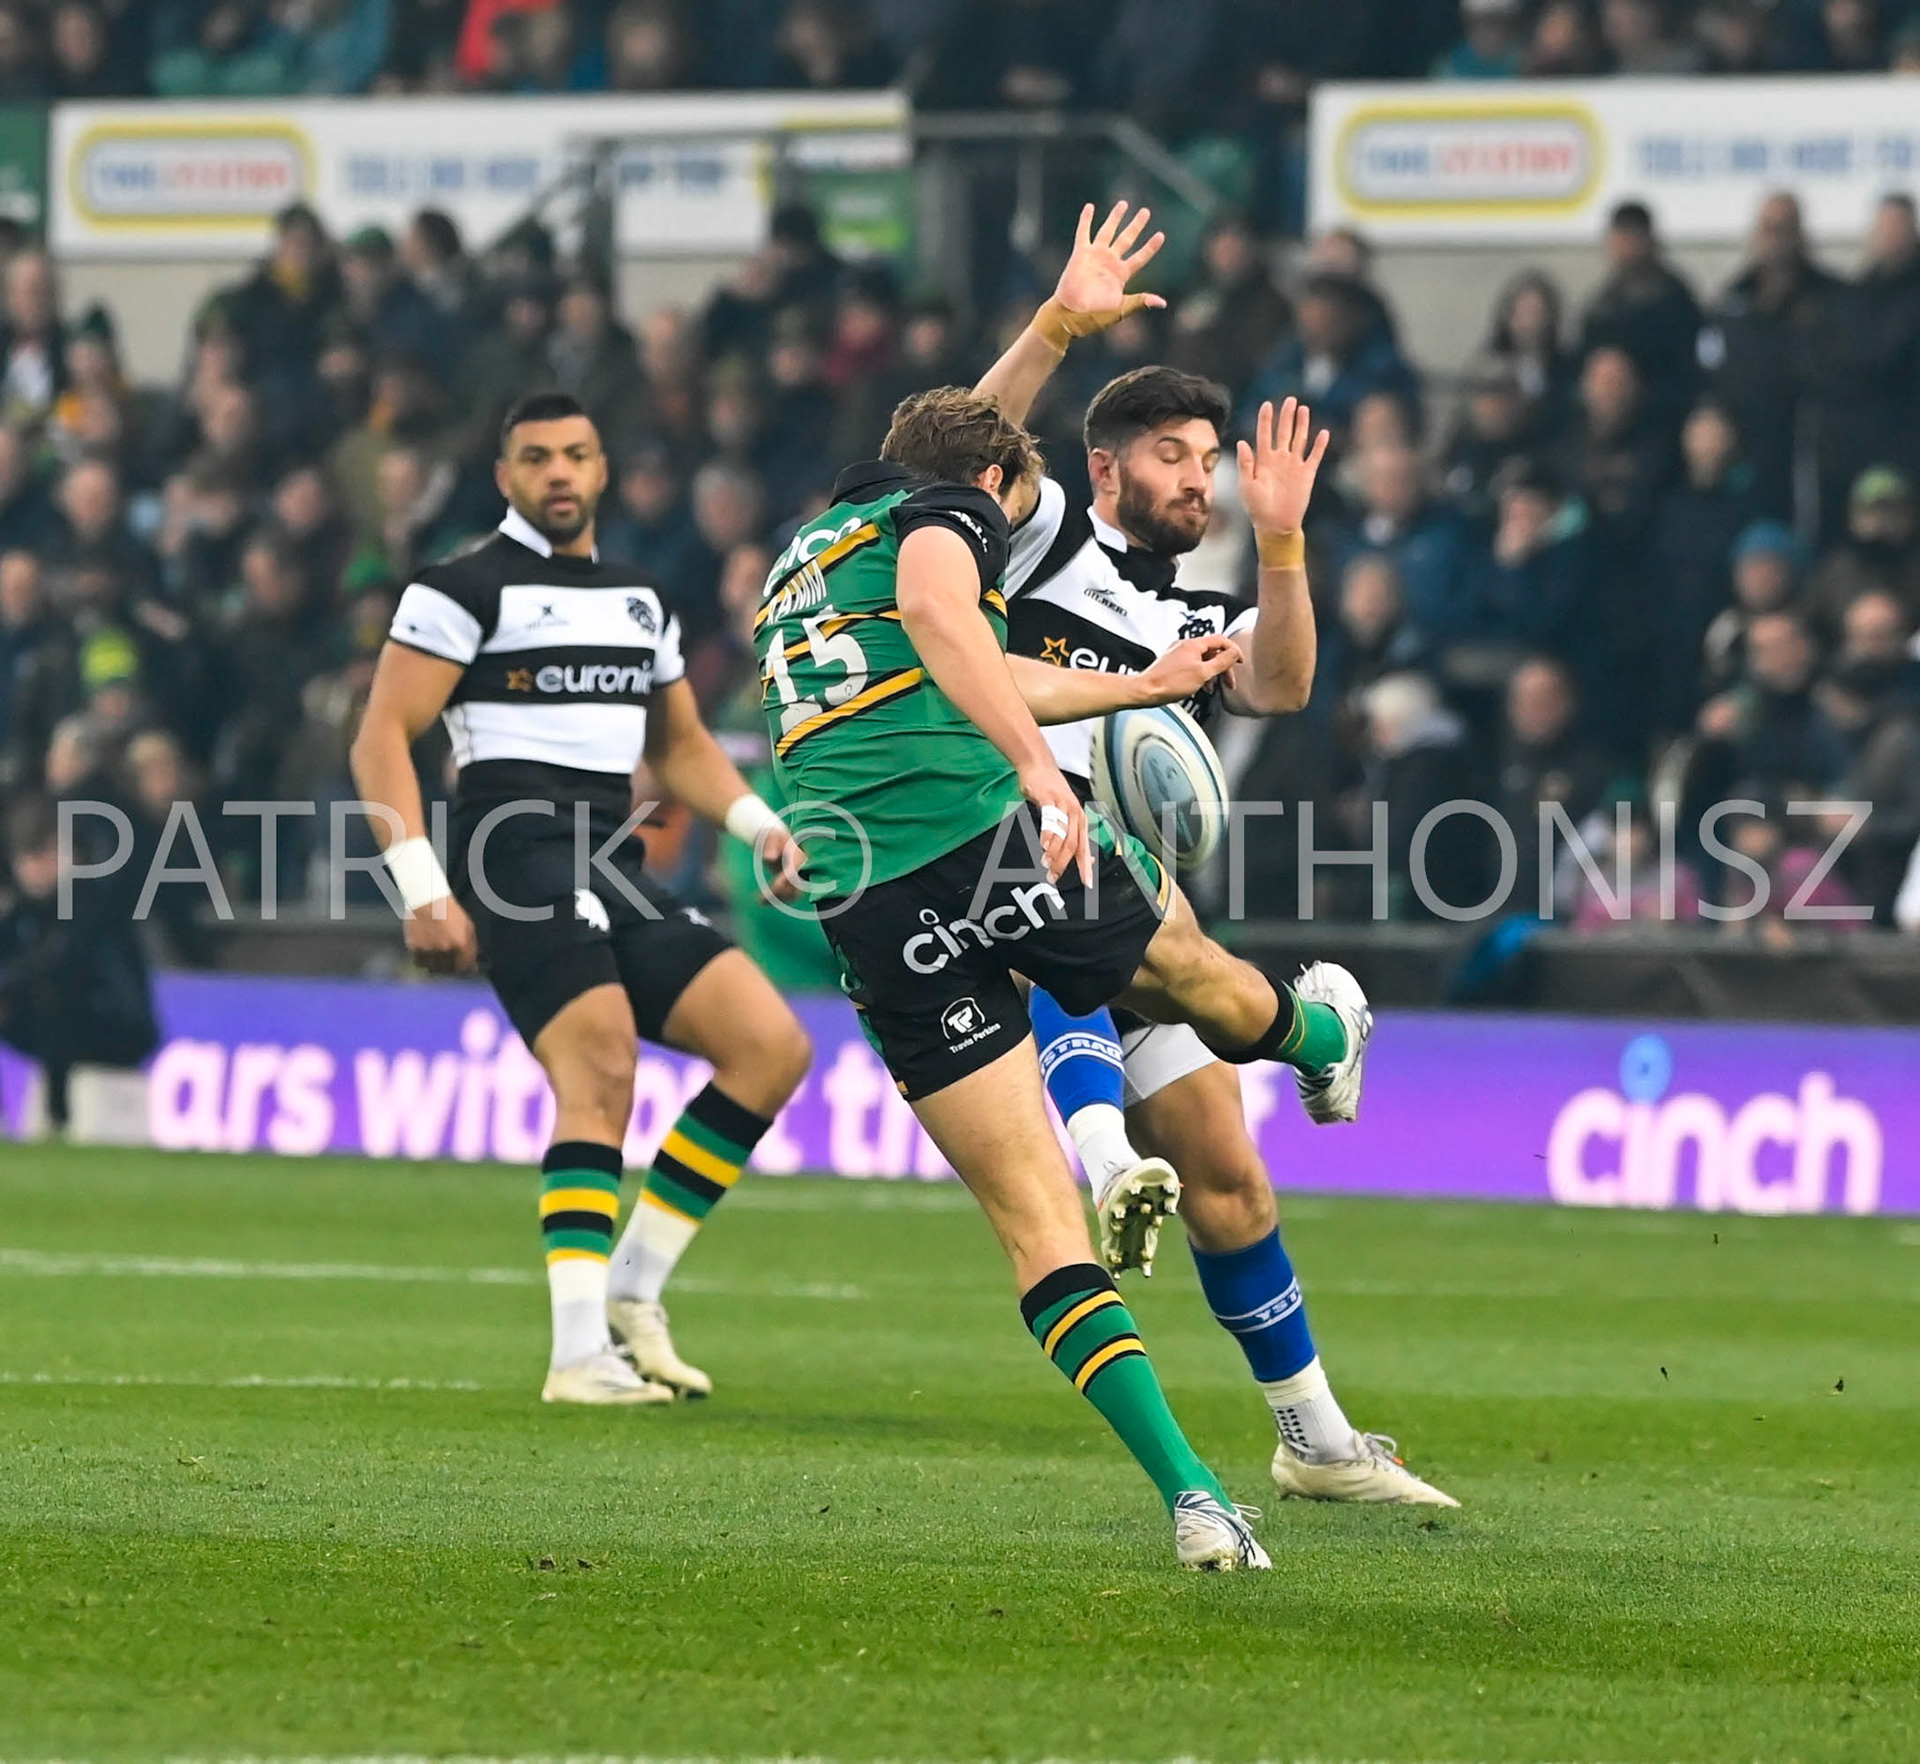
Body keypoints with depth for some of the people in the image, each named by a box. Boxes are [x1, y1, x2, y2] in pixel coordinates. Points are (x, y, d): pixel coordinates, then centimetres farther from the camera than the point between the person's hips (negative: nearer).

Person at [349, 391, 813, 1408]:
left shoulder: (641, 601, 22)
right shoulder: (465, 590, 0)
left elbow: (680, 745, 32)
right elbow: (382, 738, -4)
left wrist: (758, 824, 13)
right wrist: (421, 889, -14)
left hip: (616, 870, 8)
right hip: (519, 858, -8)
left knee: (772, 1046, -3)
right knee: (601, 1070, -25)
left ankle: (632, 1289, 2)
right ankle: (578, 1354, -29)